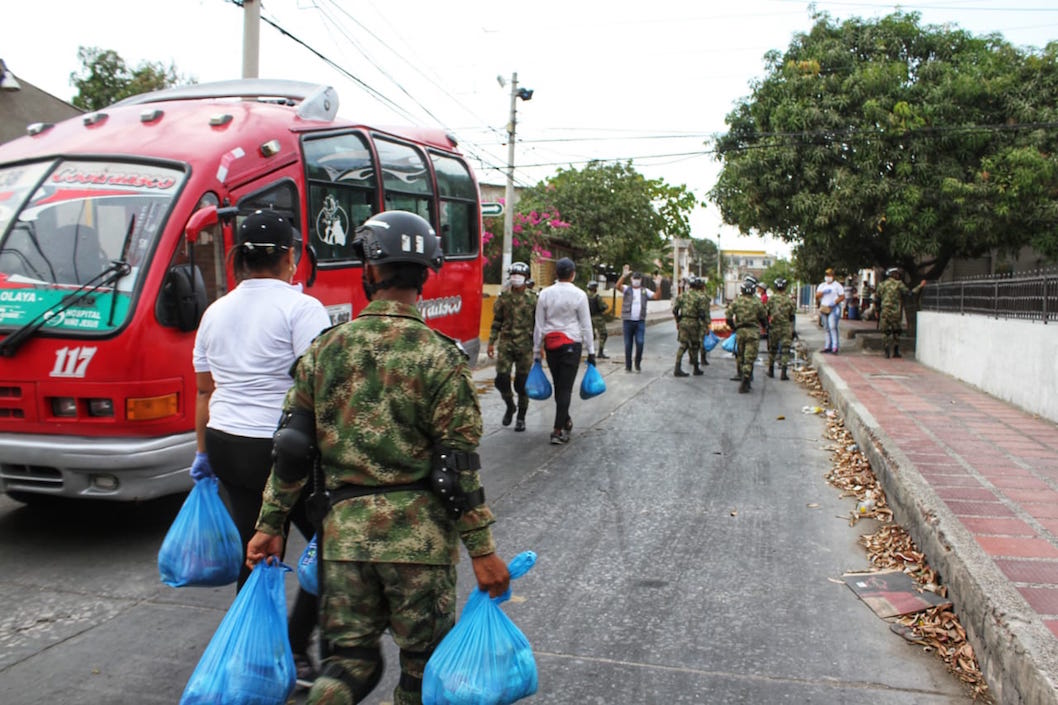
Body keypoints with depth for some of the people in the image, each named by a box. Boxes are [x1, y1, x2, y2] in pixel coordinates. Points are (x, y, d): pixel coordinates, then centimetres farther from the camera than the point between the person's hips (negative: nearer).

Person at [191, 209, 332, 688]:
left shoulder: (216, 312, 10)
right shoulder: (301, 308, -11)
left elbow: (205, 391, 16)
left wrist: (204, 451, 25)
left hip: (227, 446, 7)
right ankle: (295, 649, 7)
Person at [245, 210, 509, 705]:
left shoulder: (326, 347, 1)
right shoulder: (438, 356, -11)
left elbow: (293, 447, 3)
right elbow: (459, 464, -12)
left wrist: (270, 524, 12)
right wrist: (482, 549, -5)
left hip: (343, 528, 3)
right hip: (417, 532, -3)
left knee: (351, 655, 17)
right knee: (423, 661, 15)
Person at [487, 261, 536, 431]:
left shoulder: (533, 299, 1)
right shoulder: (503, 297, 6)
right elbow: (496, 322, 10)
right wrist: (491, 343, 5)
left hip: (525, 346, -1)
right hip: (506, 344, 2)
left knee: (522, 383, 3)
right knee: (501, 379, -5)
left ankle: (521, 417, 17)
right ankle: (510, 406, 23)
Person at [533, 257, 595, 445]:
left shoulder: (545, 294, 0)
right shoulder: (579, 295, -8)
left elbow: (539, 325, 2)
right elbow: (586, 325, -5)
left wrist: (536, 351, 9)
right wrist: (591, 351, 2)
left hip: (550, 343, 3)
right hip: (571, 343, -3)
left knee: (558, 386, 16)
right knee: (566, 387, -2)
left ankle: (565, 421, 33)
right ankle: (558, 431, -5)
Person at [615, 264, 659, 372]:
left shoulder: (645, 291, 13)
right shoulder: (627, 289, 6)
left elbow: (656, 296, -1)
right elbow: (618, 286, -15)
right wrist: (623, 275, -31)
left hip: (640, 321, 1)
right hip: (628, 321, -1)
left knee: (640, 343, -11)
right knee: (628, 344, 4)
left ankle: (637, 364, 7)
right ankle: (628, 366, 15)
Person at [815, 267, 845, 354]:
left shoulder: (837, 286, 4)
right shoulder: (822, 286, 17)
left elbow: (842, 297, -1)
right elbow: (817, 295, 3)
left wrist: (835, 302, -16)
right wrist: (824, 292, -14)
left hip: (834, 308, -5)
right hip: (824, 308, 5)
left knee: (833, 327, -16)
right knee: (826, 328, 7)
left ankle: (835, 347, -18)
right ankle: (828, 346, 13)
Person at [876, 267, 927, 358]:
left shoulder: (881, 285, 7)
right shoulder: (899, 284, -3)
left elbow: (878, 299, 9)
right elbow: (909, 293, -7)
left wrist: (877, 311, 16)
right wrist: (920, 286, 2)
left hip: (884, 312, 2)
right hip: (896, 312, -2)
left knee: (886, 332, 5)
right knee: (896, 332, 11)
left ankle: (887, 352, -4)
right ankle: (896, 352, 12)